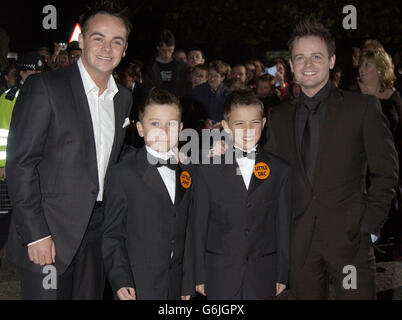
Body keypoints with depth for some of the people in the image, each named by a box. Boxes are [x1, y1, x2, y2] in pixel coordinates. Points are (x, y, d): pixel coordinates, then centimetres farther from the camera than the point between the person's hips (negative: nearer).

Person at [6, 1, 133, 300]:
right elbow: (20, 164, -13)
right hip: (50, 231, -6)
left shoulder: (123, 98, 11)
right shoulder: (44, 87, -10)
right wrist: (36, 235, -16)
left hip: (96, 230, 6)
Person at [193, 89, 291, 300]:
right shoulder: (208, 171, 0)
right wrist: (200, 276, 0)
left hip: (262, 277, 1)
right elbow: (199, 225, 1)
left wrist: (282, 275, 5)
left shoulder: (280, 171, 4)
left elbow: (283, 226, 6)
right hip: (220, 277, -1)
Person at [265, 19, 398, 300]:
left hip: (350, 241, -3)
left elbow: (386, 172, 1)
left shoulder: (363, 107, 1)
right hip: (300, 243, 3)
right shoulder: (279, 117, 11)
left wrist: (369, 226, -5)